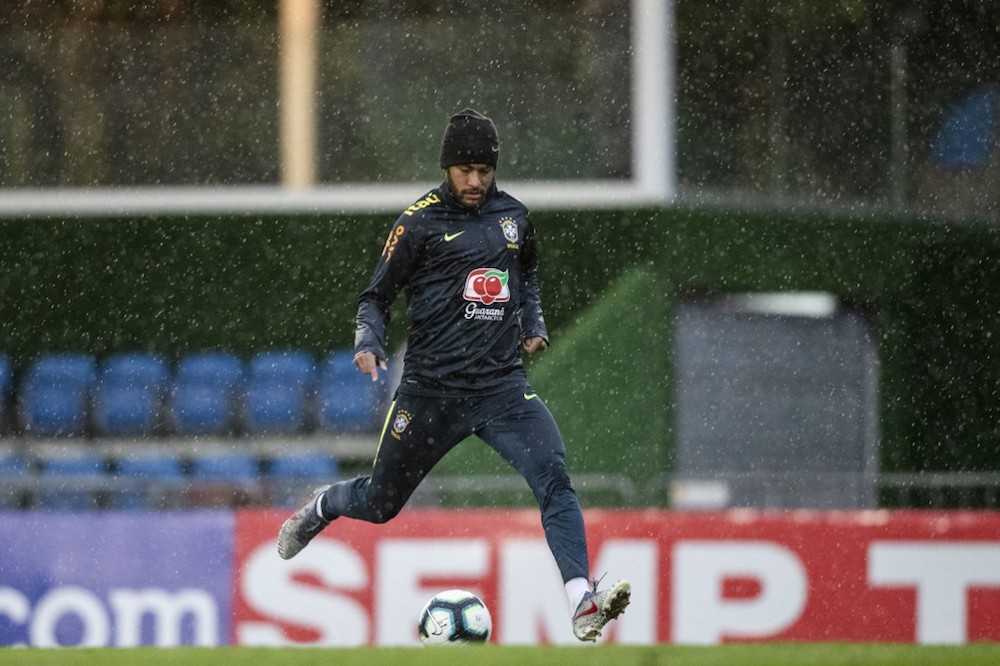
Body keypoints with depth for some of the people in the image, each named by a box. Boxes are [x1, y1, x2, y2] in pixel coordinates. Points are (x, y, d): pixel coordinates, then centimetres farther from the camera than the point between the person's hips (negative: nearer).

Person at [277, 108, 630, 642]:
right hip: (431, 391, -3)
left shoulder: (513, 216, 9)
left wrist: (533, 323, 13)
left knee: (553, 478, -21)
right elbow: (376, 296, 0)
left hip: (503, 386, 3)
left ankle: (582, 603, -30)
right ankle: (324, 506, 47)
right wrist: (368, 342, -19)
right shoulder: (421, 221, -4)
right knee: (379, 503, 11)